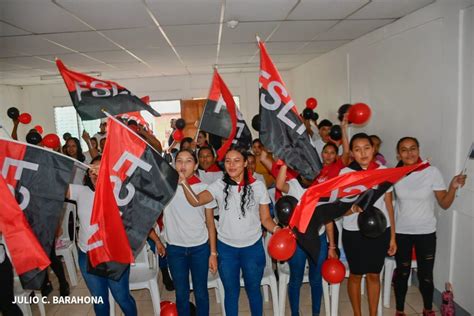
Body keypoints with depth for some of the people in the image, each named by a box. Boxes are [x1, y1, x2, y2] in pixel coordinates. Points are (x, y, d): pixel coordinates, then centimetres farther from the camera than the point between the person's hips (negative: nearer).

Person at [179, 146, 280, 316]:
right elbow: (196, 201, -24)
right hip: (226, 248, 0)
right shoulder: (219, 186, -8)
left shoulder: (257, 186, -7)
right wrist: (184, 183, -40)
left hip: (253, 247, 0)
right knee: (231, 292, 18)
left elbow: (265, 218, -4)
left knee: (253, 290, 20)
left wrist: (277, 229, -24)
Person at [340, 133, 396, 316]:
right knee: (356, 275, 12)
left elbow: (389, 205, 5)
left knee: (374, 274, 14)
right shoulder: (345, 173, -9)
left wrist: (393, 236, 6)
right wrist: (355, 208, -30)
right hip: (354, 232, -2)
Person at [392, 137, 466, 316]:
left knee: (426, 275, 9)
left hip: (426, 232, 0)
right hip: (401, 232, 1)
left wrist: (453, 187, -23)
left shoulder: (432, 172, -10)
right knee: (402, 273, 12)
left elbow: (444, 204, -8)